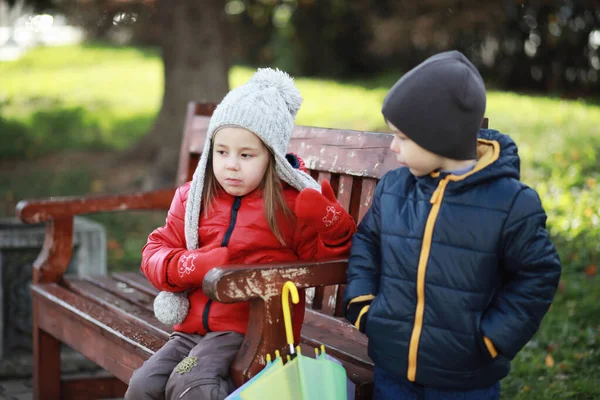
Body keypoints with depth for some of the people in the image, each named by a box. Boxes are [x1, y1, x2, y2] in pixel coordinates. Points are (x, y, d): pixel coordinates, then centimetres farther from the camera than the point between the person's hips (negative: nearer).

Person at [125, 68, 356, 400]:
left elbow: (327, 256, -6)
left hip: (253, 331, -6)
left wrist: (326, 221, -25)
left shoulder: (292, 204, -4)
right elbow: (156, 251, 8)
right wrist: (193, 266, -12)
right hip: (193, 329, 6)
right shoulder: (193, 198, 9)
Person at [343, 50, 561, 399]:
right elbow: (367, 242, 13)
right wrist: (361, 303, 1)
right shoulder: (391, 188, -2)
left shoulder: (511, 203, -14)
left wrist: (493, 339, -10)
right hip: (391, 369, 4)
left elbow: (538, 276, -6)